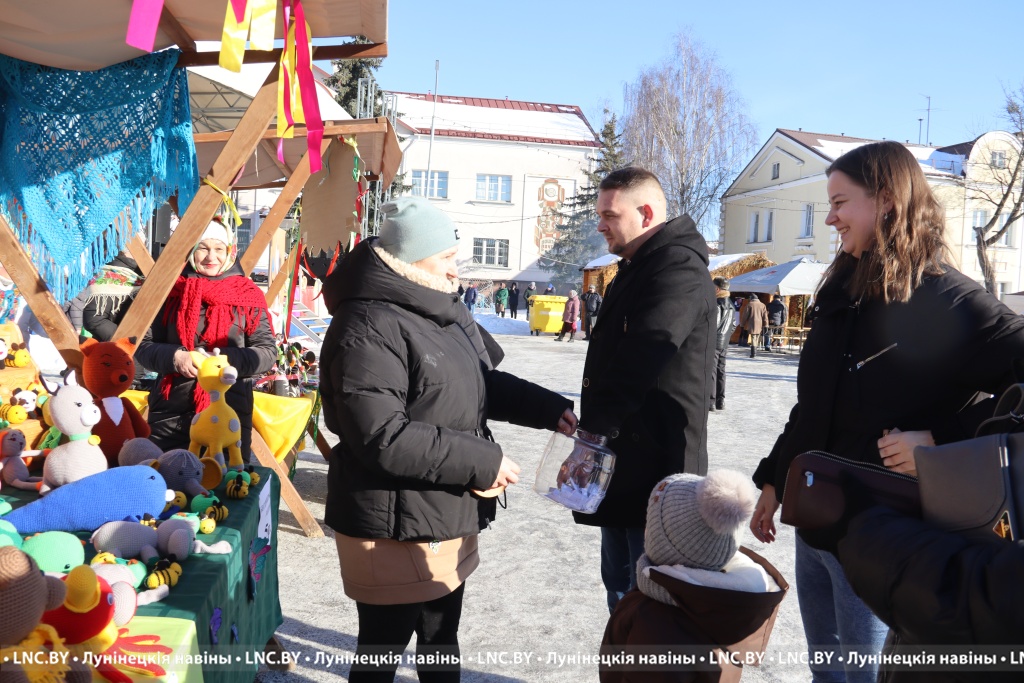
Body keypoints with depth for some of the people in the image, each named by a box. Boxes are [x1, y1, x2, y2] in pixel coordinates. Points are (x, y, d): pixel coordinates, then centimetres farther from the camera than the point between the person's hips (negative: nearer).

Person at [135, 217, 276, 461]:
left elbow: (268, 352, -1)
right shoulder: (171, 292, 6)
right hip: (171, 413, 1)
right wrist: (174, 357, -12)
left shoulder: (248, 296, 2)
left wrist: (229, 359, -17)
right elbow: (143, 345, 7)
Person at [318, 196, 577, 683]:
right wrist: (481, 461, -25)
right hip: (395, 533, -9)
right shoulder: (368, 330, -23)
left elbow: (485, 385, 19)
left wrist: (551, 410, 6)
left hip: (449, 521, 9)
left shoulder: (446, 313, 9)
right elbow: (381, 439, -30)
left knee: (441, 639, 26)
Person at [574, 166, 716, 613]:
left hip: (656, 465, -10)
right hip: (622, 460, 10)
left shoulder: (679, 269, -16)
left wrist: (595, 426, -21)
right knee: (619, 580, 21)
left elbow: (641, 360, -27)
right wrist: (595, 427, 11)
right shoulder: (637, 269, 17)